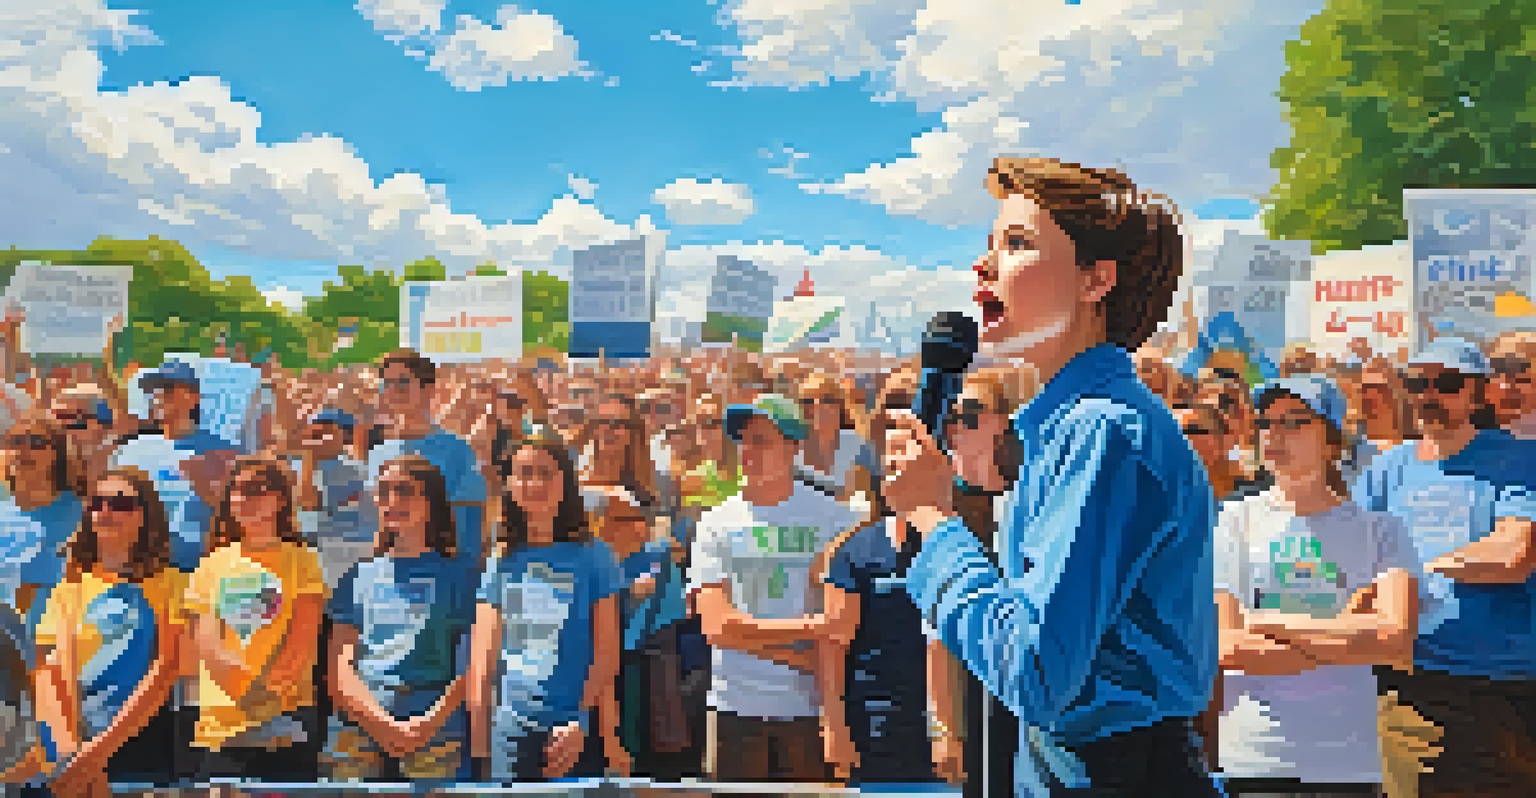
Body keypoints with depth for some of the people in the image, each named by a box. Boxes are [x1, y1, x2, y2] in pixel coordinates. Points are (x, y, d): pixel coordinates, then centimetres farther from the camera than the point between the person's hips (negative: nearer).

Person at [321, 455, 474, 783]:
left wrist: (427, 724, -14)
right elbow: (340, 669, 7)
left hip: (435, 731, -2)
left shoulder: (457, 575, 9)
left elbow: (467, 670, 1)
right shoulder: (359, 576, 15)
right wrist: (383, 723, -9)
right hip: (356, 729, 2)